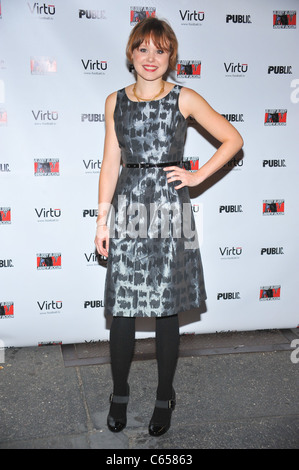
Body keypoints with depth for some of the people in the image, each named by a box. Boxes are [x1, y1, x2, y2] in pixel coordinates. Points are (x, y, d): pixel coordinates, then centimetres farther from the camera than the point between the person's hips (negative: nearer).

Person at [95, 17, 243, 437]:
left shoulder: (184, 98, 3)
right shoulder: (115, 102, 10)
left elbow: (233, 140, 6)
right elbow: (110, 164, 9)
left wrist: (198, 175, 0)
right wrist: (102, 220, 6)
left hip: (170, 211, -2)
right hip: (128, 210, 2)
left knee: (167, 311, 5)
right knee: (122, 310, 4)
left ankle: (164, 399, 24)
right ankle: (119, 395, 26)